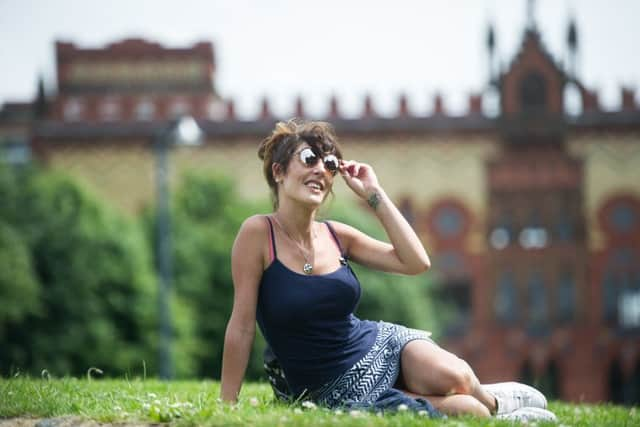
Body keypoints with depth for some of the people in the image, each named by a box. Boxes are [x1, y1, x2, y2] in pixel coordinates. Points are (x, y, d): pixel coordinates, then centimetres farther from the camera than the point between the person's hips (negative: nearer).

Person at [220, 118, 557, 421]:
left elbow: (416, 262, -2)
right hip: (337, 393, -5)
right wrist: (226, 407, -12)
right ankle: (482, 411, 10)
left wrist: (374, 194, -4)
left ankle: (491, 401, 6)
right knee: (462, 408, -24)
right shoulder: (258, 232, -12)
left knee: (449, 376, -27)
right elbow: (242, 325, -12)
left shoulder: (337, 236, 3)